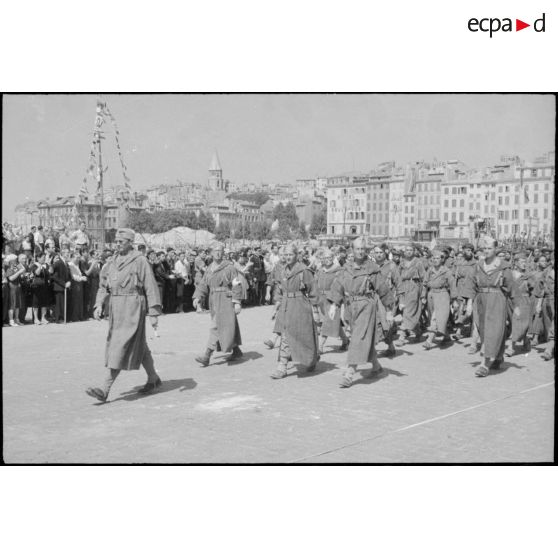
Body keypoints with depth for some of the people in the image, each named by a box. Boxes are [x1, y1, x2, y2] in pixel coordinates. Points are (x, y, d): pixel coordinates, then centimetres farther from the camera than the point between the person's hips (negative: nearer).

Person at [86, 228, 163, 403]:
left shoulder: (140, 261, -8)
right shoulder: (112, 262, 11)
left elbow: (151, 288, -8)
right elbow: (103, 286, 15)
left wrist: (153, 313, -11)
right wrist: (99, 305, -1)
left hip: (132, 309, -7)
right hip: (116, 309, 7)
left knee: (120, 349, -10)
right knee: (139, 347, 18)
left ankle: (104, 390, -11)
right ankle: (154, 379, 34)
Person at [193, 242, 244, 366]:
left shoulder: (229, 267, -6)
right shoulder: (209, 269, 13)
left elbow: (236, 285, -8)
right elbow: (203, 284, 9)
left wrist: (237, 302, -14)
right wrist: (197, 297, -6)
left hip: (225, 301, -7)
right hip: (213, 301, 7)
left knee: (217, 327, -13)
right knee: (227, 327, 15)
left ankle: (207, 356, -17)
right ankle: (237, 351, 29)